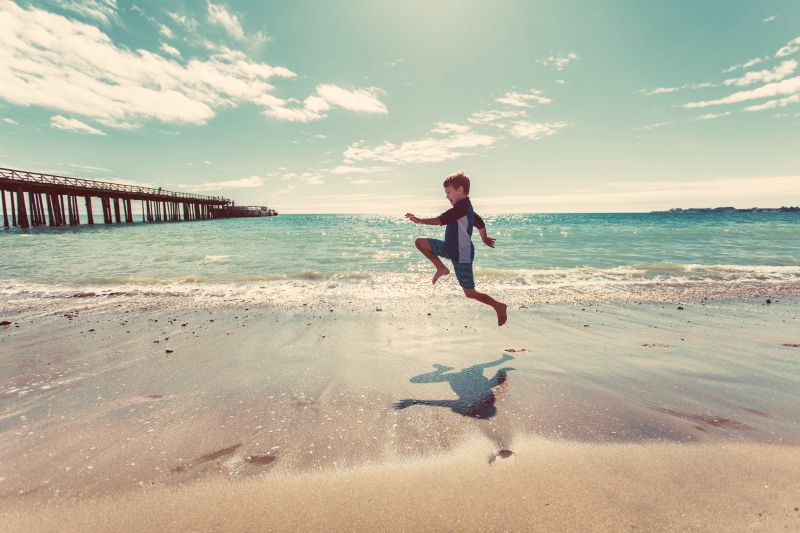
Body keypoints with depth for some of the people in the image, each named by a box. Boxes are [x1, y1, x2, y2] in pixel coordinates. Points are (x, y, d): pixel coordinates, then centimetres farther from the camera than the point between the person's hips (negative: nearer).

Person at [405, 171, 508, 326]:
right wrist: (484, 239, 39)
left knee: (470, 293, 0)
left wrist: (420, 220, -31)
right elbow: (480, 222, 25)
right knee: (420, 242, -1)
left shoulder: (462, 206, -20)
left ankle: (499, 306, 18)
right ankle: (441, 269, 9)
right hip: (451, 248, 9)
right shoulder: (466, 206, 11)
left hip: (462, 255, -9)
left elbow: (442, 220, -31)